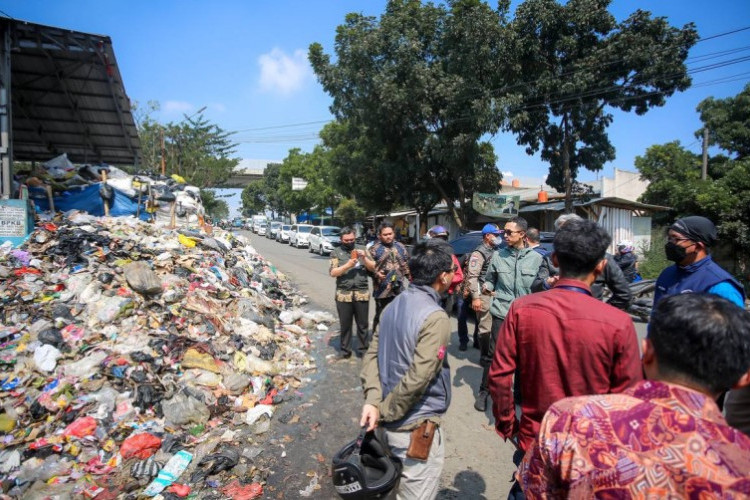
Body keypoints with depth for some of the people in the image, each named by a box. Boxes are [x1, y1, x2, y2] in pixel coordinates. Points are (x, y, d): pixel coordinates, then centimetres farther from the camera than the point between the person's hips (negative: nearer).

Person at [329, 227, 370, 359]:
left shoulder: (361, 250, 10)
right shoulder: (336, 252, 4)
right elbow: (332, 273, -5)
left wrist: (365, 258, -10)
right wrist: (347, 265, -17)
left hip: (362, 293, 1)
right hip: (343, 294, -1)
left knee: (362, 324, 8)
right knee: (345, 324, 8)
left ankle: (363, 350, 21)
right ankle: (345, 350, 21)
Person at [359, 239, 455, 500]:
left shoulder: (394, 306, 3)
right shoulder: (435, 317, -23)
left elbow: (372, 354, -1)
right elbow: (418, 377, -26)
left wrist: (372, 400, -10)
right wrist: (384, 411, -14)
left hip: (394, 422, 8)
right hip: (418, 428, -7)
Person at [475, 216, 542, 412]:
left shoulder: (536, 258, 0)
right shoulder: (498, 255, 2)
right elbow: (489, 279, 9)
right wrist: (487, 287, -12)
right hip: (501, 313, 0)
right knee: (493, 354, 5)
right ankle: (483, 392, 21)